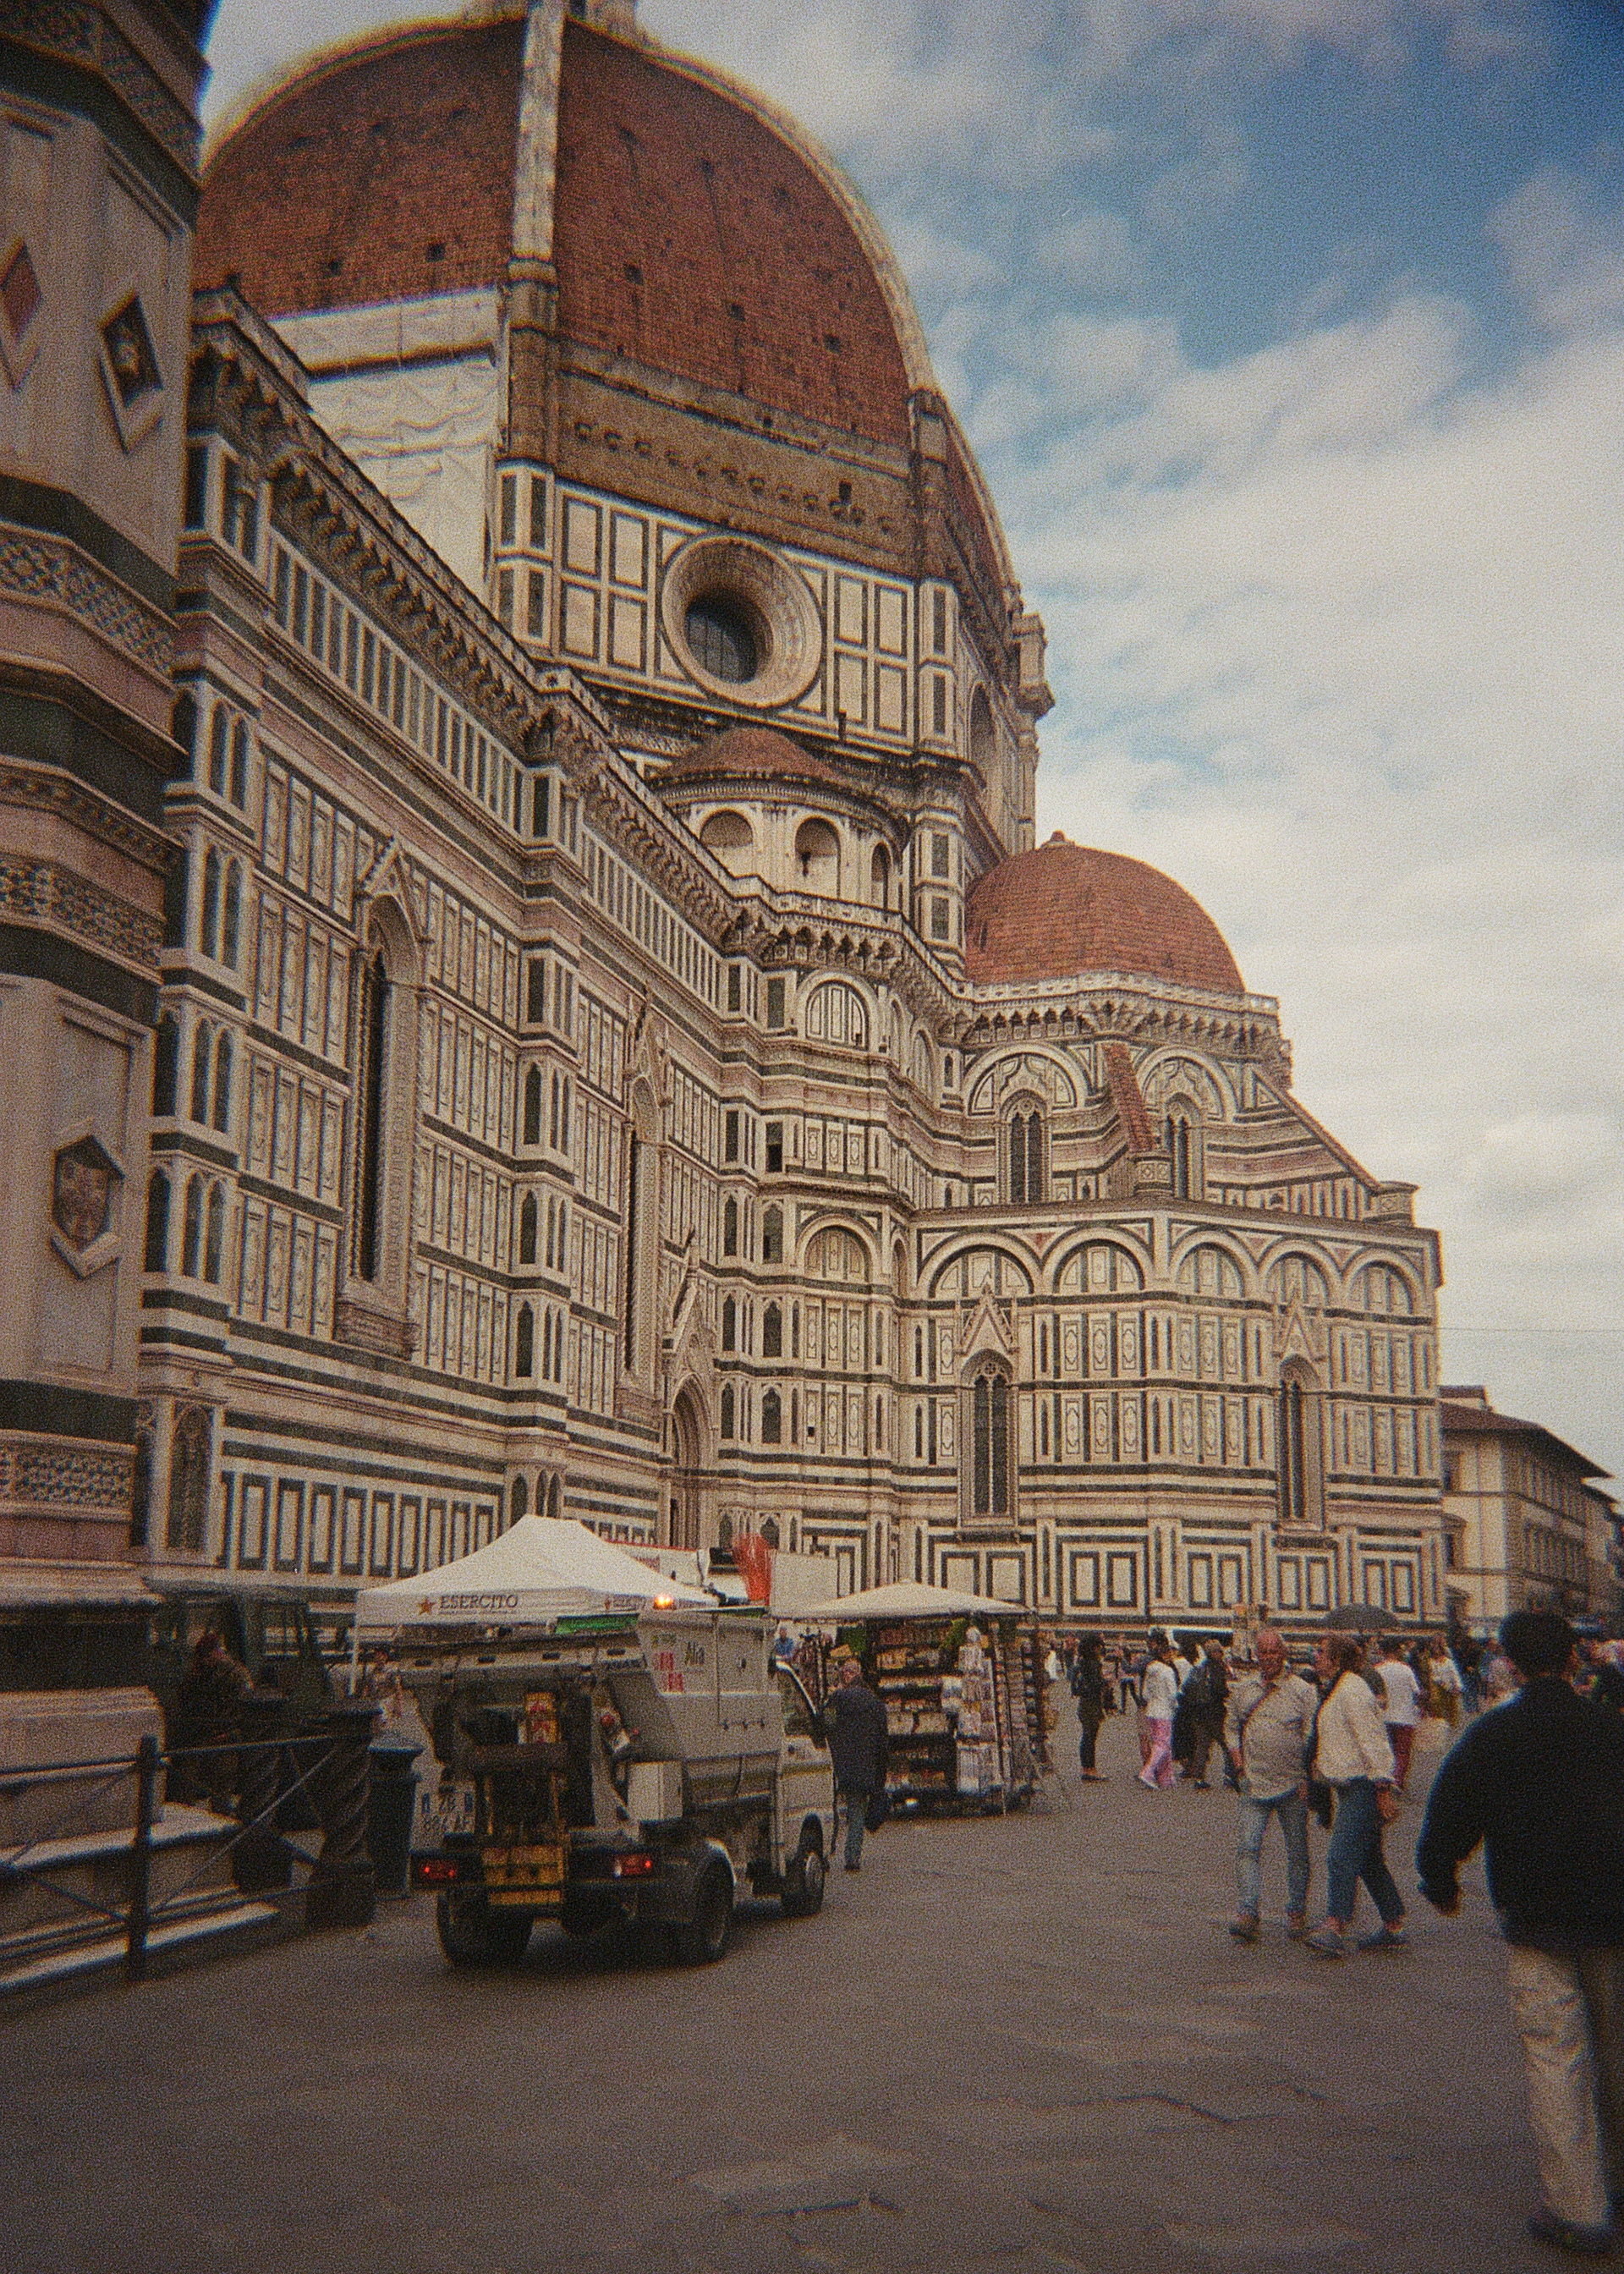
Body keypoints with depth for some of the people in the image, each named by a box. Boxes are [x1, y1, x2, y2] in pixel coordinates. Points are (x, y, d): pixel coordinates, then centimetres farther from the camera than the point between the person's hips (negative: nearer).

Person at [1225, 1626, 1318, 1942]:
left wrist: (1307, 1778, -9)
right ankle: (1249, 1912, -11)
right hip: (1255, 1783, 2)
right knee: (1248, 1847, -9)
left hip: (1293, 1785, -2)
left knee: (1297, 1851, 7)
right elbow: (1231, 1725, 22)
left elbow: (1313, 1737, -3)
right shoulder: (1243, 1689, 9)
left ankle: (1297, 1912, 21)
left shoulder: (1303, 1691, -3)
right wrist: (1236, 1754, 5)